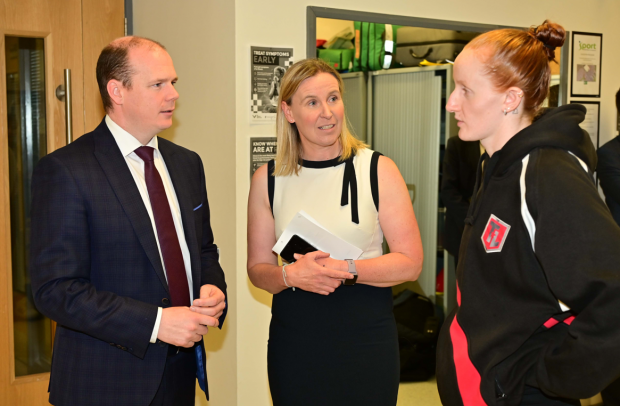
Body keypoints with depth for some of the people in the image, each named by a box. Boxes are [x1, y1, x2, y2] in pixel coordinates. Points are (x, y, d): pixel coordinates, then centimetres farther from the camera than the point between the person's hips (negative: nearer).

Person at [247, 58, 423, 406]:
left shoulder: (378, 170, -3)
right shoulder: (268, 180, 2)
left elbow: (410, 263, -6)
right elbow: (258, 267, 6)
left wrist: (347, 269, -18)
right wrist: (291, 275, -14)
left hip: (366, 336, -1)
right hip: (294, 339, 1)